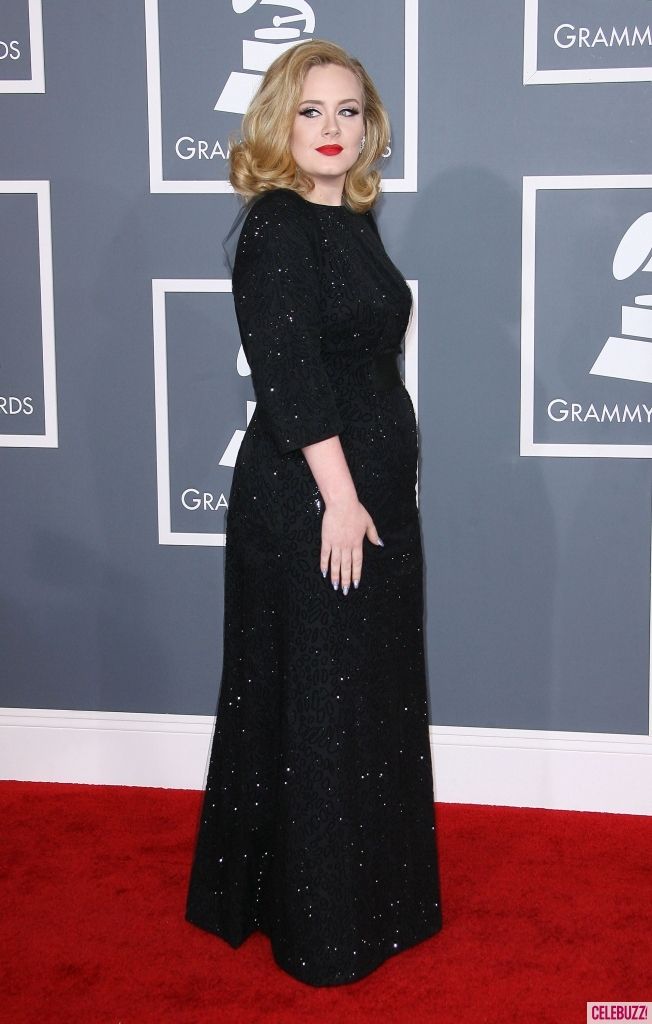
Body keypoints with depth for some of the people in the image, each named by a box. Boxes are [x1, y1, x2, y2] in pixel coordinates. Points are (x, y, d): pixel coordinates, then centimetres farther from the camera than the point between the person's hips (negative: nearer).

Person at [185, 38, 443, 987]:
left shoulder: (353, 221, 12)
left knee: (374, 691, 17)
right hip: (307, 494, -9)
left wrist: (378, 487, 14)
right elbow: (289, 374, -20)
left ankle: (371, 890, 34)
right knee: (318, 703, 1)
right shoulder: (275, 227, -13)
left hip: (374, 484, 9)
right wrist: (338, 494, -20)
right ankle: (319, 922, 17)